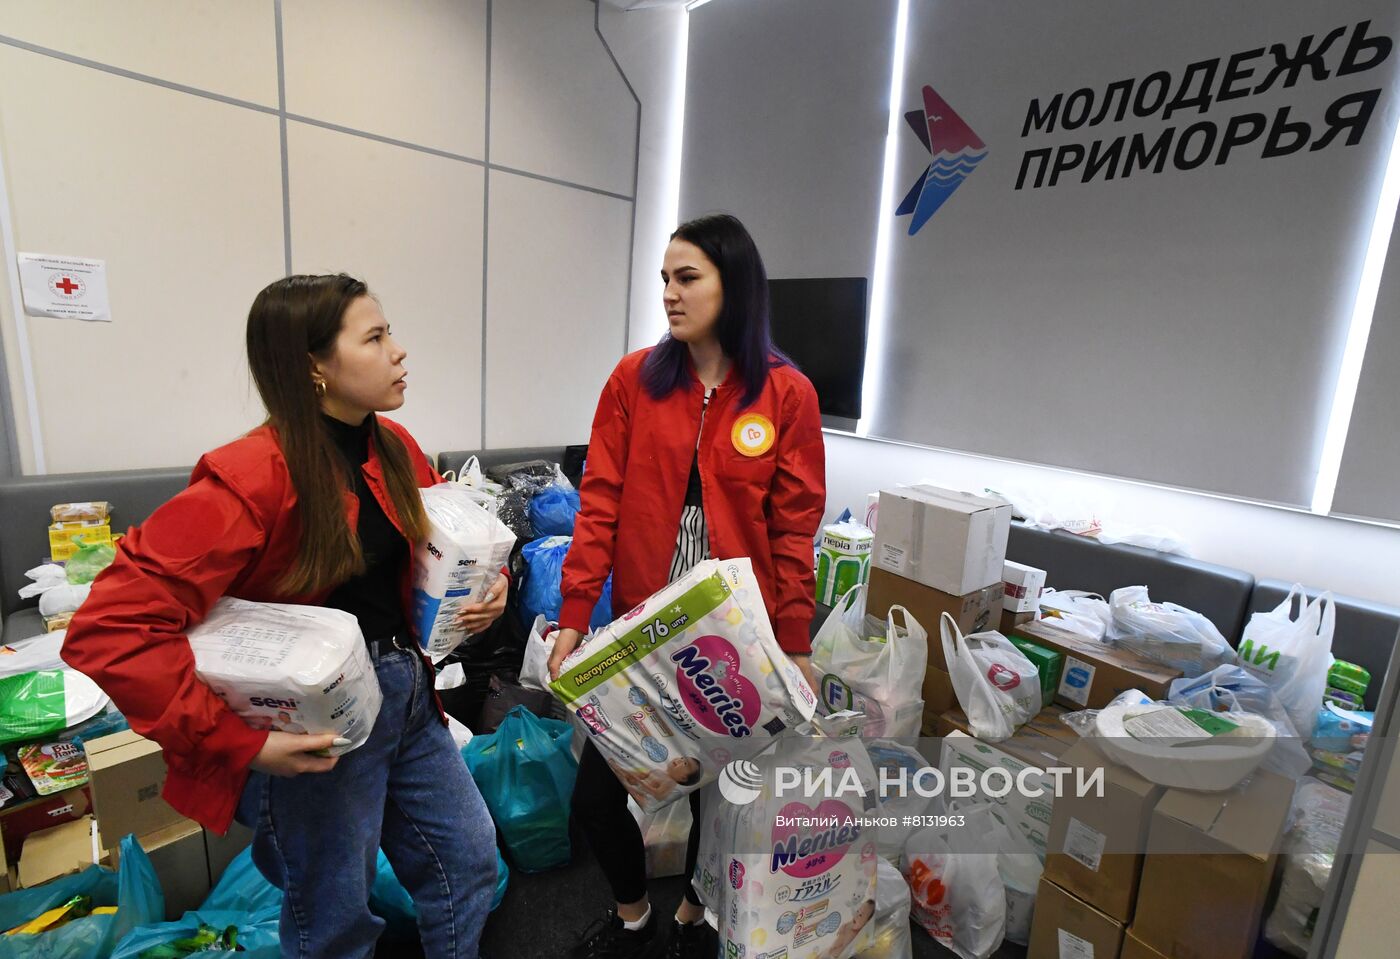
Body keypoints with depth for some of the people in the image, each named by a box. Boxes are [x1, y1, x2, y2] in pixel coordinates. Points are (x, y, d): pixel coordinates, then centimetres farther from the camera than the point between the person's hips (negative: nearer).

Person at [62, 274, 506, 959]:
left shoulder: (395, 450, -1)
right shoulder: (252, 479, -22)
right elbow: (111, 630, -23)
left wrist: (482, 591, -5)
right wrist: (241, 742, -22)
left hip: (408, 695, 7)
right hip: (313, 728, -6)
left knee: (468, 860, 19)